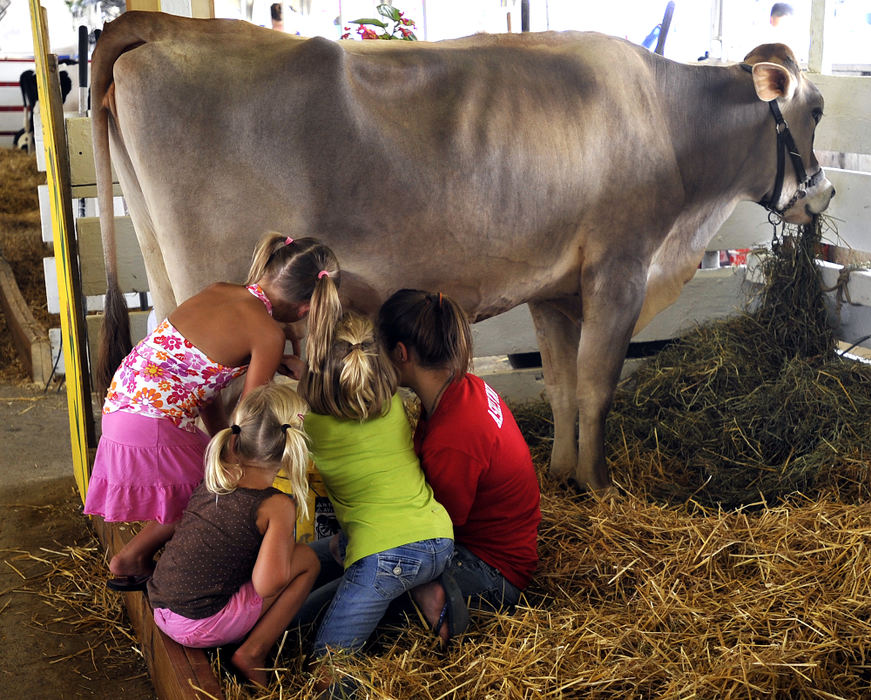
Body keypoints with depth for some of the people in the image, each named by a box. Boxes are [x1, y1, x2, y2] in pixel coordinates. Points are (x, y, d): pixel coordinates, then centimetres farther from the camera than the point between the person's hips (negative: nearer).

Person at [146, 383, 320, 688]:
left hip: (159, 606, 7)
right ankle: (252, 655, 2)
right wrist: (287, 542, -3)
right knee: (307, 561, 0)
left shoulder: (213, 477, 2)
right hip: (198, 625, -7)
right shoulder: (277, 506, -16)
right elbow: (266, 585, -21)